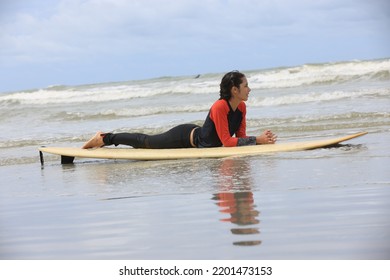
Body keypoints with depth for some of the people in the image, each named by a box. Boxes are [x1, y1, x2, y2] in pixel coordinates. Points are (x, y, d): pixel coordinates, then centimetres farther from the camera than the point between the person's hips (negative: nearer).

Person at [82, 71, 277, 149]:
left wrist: (258, 139, -19)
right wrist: (257, 140, -36)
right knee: (146, 142, 7)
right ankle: (105, 139, 23)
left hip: (195, 138, 8)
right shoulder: (219, 107, -34)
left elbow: (240, 136, -1)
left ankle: (106, 139, 37)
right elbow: (226, 141, -35)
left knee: (148, 142, 22)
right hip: (185, 137, -8)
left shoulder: (241, 107, -8)